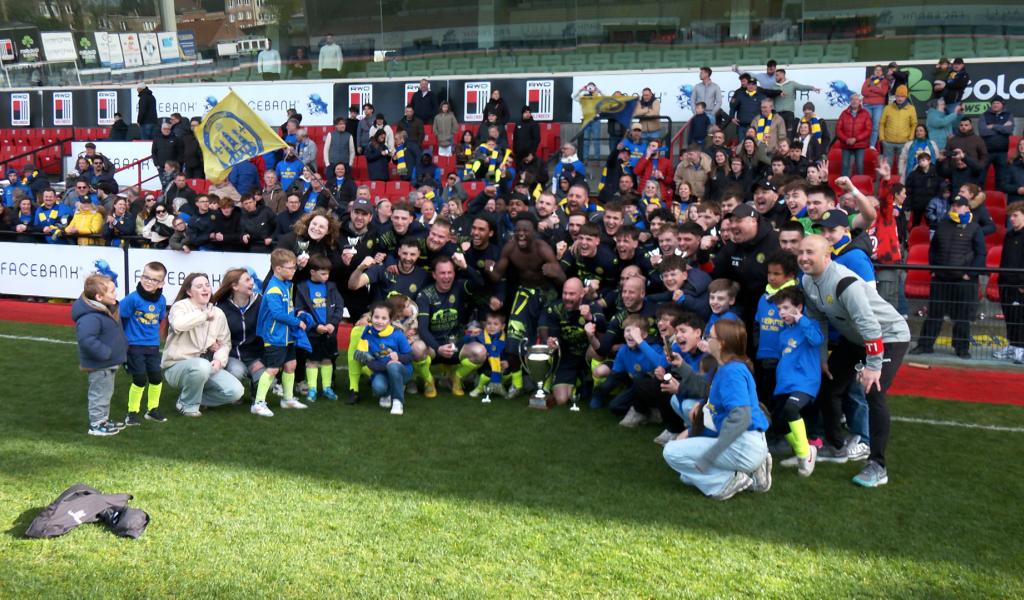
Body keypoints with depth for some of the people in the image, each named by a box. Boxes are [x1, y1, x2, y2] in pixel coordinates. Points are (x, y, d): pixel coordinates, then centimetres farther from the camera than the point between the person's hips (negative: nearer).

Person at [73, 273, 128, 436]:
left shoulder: (107, 308, 5)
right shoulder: (91, 317, -29)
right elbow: (85, 339, -38)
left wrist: (121, 347, 15)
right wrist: (104, 352, -31)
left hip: (109, 363, 10)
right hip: (100, 366, -10)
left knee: (106, 393, 22)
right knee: (100, 394, 3)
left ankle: (103, 419, 36)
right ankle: (96, 425, 15)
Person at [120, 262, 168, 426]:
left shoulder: (161, 300, -1)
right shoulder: (133, 298, -17)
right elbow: (118, 316, -10)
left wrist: (153, 333, 13)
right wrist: (122, 337, -3)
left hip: (153, 346, 5)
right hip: (134, 346, -5)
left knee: (156, 378, 7)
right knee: (140, 380, -4)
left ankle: (153, 409, 25)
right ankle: (133, 412, 13)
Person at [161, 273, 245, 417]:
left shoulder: (218, 313, 8)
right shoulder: (181, 306, -8)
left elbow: (225, 343, 7)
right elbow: (178, 324, -32)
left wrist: (219, 359, -14)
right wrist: (205, 314, -19)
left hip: (207, 365, 5)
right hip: (177, 366, -5)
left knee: (236, 391, -16)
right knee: (202, 366, -39)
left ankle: (196, 396, 8)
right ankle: (188, 404, -11)